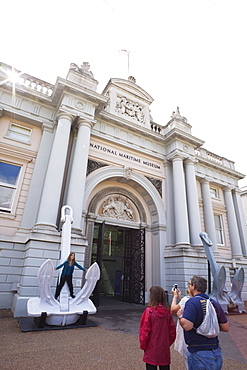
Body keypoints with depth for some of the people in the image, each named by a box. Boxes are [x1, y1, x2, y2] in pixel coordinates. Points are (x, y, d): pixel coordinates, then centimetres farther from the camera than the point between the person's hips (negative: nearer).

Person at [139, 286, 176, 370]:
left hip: (152, 350, -4)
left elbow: (144, 331, -13)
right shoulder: (168, 312, -7)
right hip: (165, 350, 4)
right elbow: (172, 331, 1)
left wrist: (143, 346, 3)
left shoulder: (149, 311, -19)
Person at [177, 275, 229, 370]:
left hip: (199, 354, -6)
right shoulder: (214, 303, 2)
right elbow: (226, 328, 7)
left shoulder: (192, 302, -18)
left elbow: (187, 326, -28)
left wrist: (180, 316, -9)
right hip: (216, 354, 6)